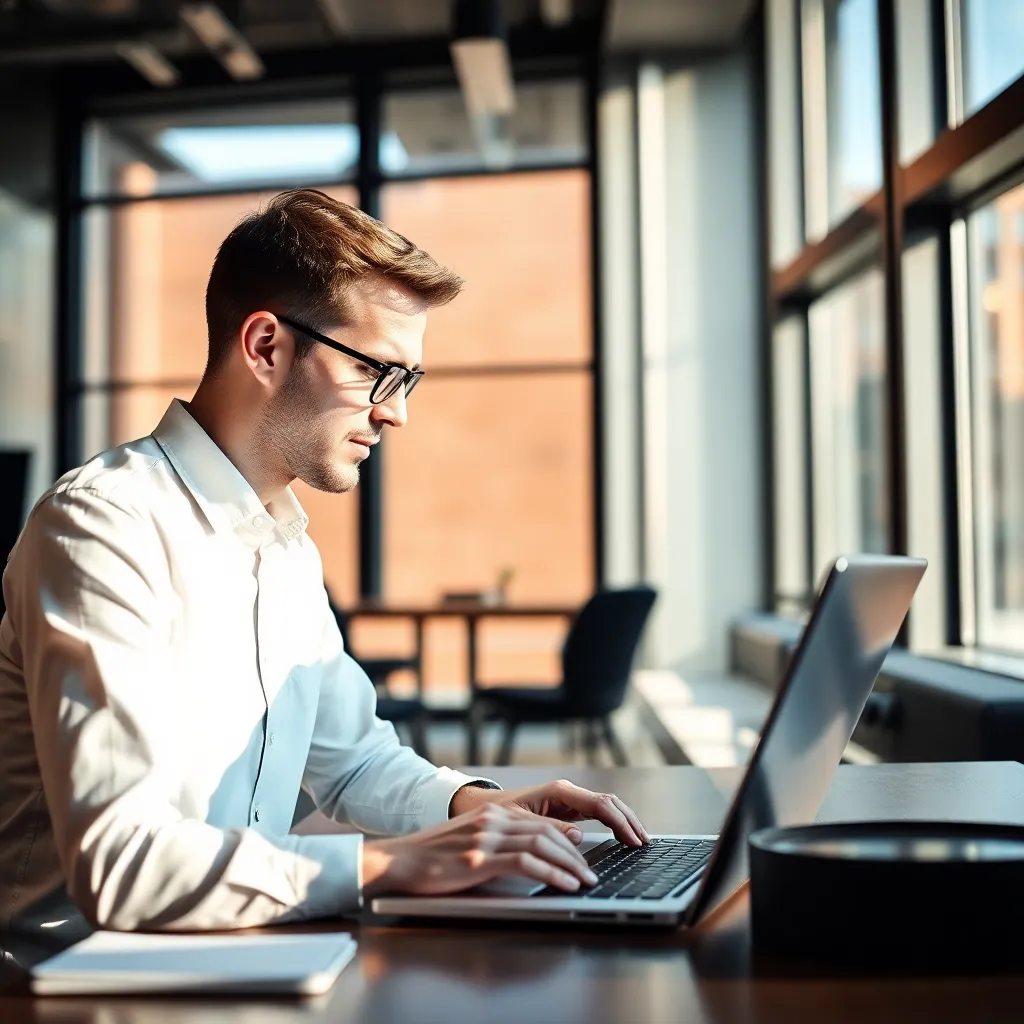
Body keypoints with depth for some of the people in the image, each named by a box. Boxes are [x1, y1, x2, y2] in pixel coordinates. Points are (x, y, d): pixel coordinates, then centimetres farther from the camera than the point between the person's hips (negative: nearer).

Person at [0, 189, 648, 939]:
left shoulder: (289, 544, 11)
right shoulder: (102, 530, -17)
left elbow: (350, 756, 20)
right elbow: (114, 863, -25)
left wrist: (470, 803, 2)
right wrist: (392, 862, -26)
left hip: (226, 960, 7)